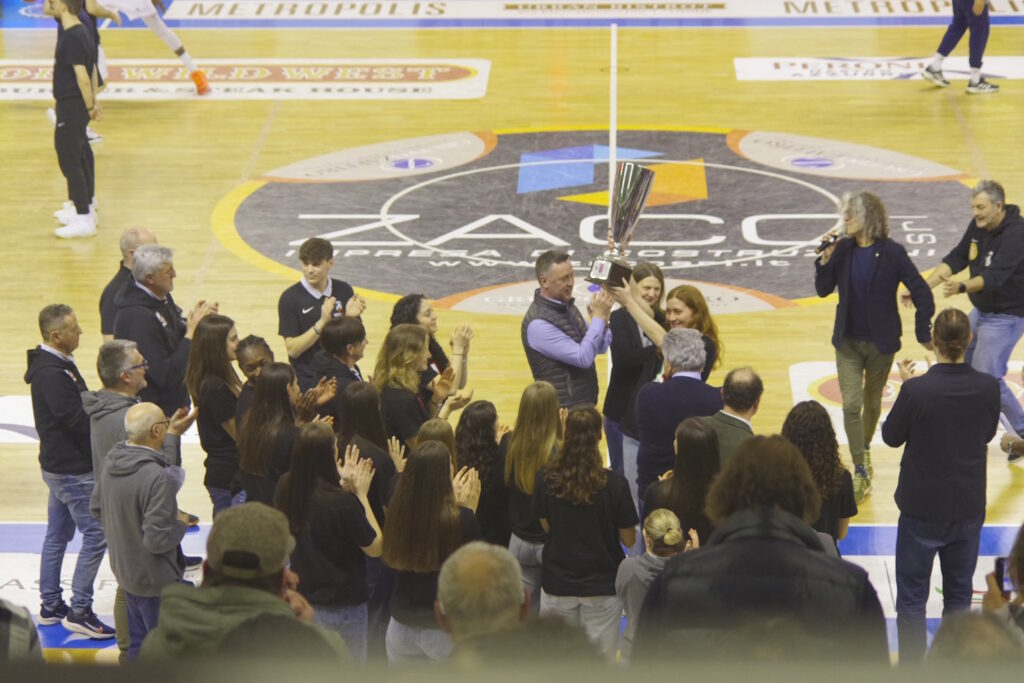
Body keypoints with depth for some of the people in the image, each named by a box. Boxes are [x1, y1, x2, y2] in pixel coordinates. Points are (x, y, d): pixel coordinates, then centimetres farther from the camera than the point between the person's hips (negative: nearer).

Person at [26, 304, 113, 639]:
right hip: (72, 469, -11)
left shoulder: (56, 364, 8)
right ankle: (79, 611, 0)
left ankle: (50, 605, 26)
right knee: (96, 535, -5)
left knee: (58, 534, 17)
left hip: (59, 466, 11)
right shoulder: (51, 373, -24)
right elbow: (77, 420, -25)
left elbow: (79, 408, 11)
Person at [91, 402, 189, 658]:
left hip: (122, 568, 8)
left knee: (138, 640, 25)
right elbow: (157, 539, -30)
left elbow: (97, 510, 10)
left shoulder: (111, 462, -5)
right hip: (155, 579, -8)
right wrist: (181, 524, -13)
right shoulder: (158, 479, -31)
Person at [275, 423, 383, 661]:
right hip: (343, 606, -6)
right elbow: (375, 547, -15)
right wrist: (361, 493, -12)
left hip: (302, 601, 6)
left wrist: (343, 485, 2)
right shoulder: (344, 502, -28)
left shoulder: (286, 488, -9)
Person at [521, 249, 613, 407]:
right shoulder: (538, 323, -20)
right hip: (565, 411, -8)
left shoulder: (567, 307, 6)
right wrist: (598, 317, -17)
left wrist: (603, 318, -8)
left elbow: (601, 347, 11)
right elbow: (583, 357, -23)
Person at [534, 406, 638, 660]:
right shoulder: (614, 484, -17)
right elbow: (629, 539, -9)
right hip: (602, 584, -2)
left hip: (557, 585, 2)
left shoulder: (545, 479, -11)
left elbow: (546, 526, 4)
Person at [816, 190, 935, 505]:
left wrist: (923, 334, -5)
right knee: (851, 404, -7)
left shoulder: (892, 252, -15)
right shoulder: (843, 249, -5)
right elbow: (823, 290, 2)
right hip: (847, 340, 2)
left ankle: (865, 449, 43)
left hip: (881, 342, -2)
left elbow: (922, 294, -9)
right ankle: (861, 471, -1)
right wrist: (825, 260, -15)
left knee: (872, 402, 16)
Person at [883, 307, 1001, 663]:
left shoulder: (916, 390, -23)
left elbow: (891, 436, -7)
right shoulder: (988, 387, -13)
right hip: (969, 507, 3)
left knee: (912, 596, 9)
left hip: (922, 507, -3)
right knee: (959, 593, 18)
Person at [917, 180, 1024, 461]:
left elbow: (995, 275, -36)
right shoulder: (978, 226, -1)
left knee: (987, 376, -13)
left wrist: (962, 287, -52)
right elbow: (956, 259, -1)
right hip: (981, 311, 9)